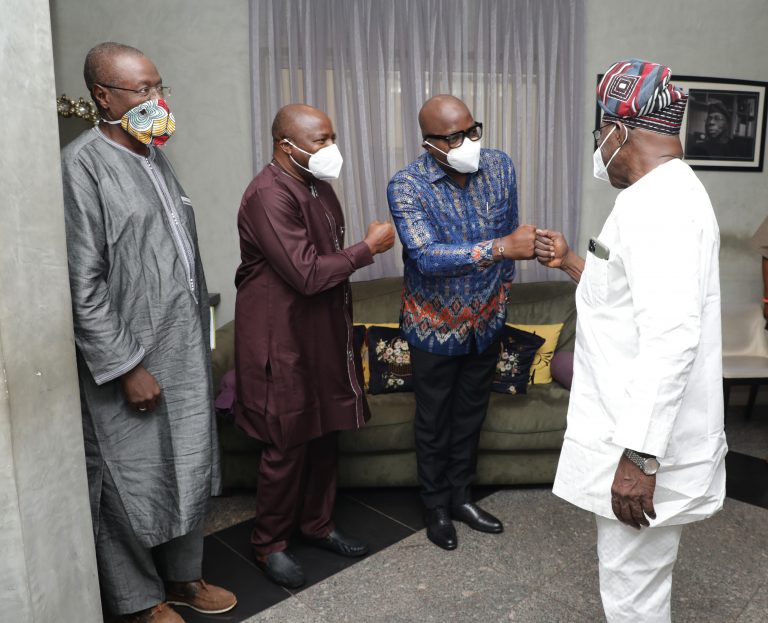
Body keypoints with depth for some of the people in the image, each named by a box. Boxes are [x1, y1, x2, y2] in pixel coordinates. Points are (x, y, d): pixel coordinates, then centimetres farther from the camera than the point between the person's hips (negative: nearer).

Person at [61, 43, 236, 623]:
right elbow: (83, 284, -17)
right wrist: (127, 368, -17)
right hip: (130, 358, -7)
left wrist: (200, 333, 15)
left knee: (190, 467, 17)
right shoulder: (82, 163, -13)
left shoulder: (153, 153, 11)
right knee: (133, 482, 8)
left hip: (186, 347, 8)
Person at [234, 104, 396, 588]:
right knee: (287, 445, 4)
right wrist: (369, 247, -17)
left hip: (323, 331, 9)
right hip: (282, 339, -9)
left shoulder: (317, 185, 9)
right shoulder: (269, 196, -21)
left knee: (326, 432, 17)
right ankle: (269, 544, 25)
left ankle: (318, 524, 36)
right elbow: (307, 274, -26)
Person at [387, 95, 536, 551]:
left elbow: (510, 233, 5)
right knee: (434, 423, 13)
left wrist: (501, 296, 11)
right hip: (434, 327, -4)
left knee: (471, 415, 19)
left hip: (486, 322, 4)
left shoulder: (500, 167, -8)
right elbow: (426, 258, -34)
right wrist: (502, 247, -42)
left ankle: (461, 497, 39)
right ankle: (436, 507, 34)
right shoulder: (407, 187, -21)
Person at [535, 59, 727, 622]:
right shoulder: (668, 193, 14)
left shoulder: (656, 203, -21)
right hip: (638, 430, 10)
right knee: (640, 577, 25)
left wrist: (639, 455, -30)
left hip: (647, 440, -10)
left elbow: (671, 334, -30)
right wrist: (570, 261, 17)